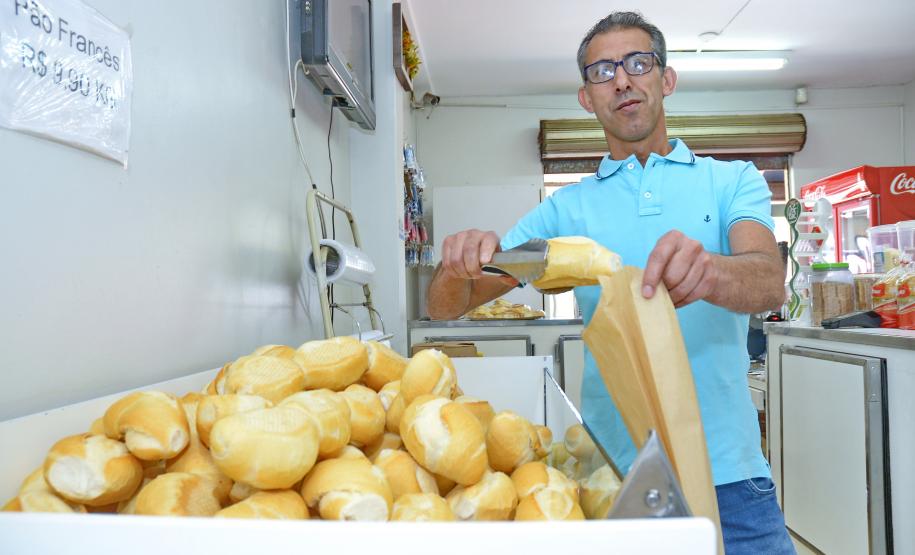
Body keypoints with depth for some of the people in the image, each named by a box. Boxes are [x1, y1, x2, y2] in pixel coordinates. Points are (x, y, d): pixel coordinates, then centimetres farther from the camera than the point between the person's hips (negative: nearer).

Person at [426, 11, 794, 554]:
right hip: (612, 473, 1)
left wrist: (708, 272, -38)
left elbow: (769, 281, -16)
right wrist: (460, 264, -22)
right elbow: (446, 306, 1)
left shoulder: (732, 180, 4)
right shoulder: (567, 208, 6)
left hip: (726, 473, 0)